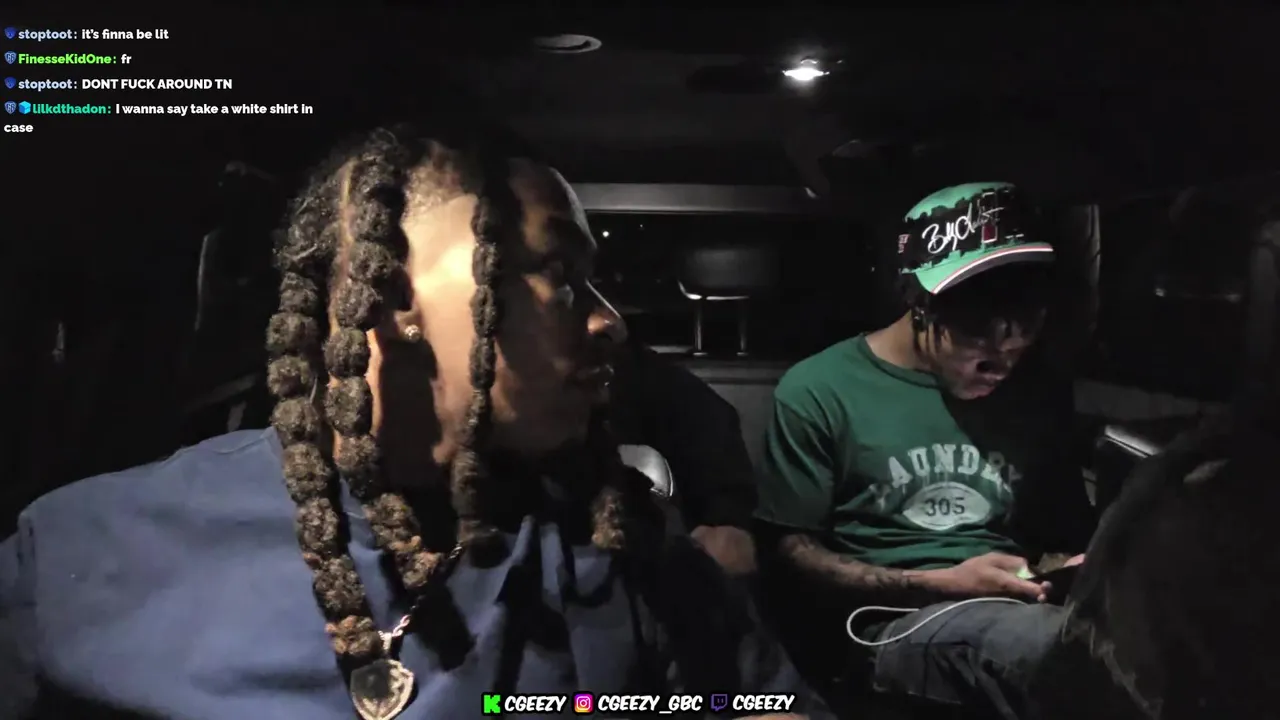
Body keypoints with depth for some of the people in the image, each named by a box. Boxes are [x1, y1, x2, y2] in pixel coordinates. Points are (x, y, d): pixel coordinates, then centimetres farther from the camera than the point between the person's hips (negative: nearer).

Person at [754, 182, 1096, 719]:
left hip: (1020, 613, 5)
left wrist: (1068, 568, -2)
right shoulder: (819, 391, -2)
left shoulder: (1038, 395, 13)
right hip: (891, 624, -5)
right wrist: (939, 584, -11)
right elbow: (789, 550, -3)